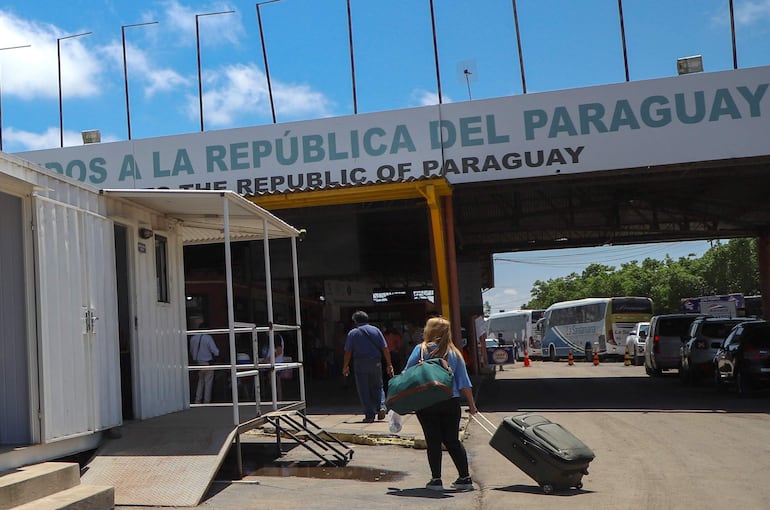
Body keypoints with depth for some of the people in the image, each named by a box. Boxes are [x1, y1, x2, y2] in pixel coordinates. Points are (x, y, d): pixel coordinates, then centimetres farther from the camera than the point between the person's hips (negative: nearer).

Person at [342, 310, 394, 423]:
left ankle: (369, 415, 1)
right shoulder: (376, 330, 7)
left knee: (363, 390, 4)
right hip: (376, 362, 2)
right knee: (378, 387, 16)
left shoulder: (352, 333, 3)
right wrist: (389, 364, 7)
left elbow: (348, 352, 1)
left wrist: (345, 366, 12)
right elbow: (385, 348, 3)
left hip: (360, 363, -2)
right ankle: (381, 407, -6)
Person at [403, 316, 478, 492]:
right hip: (451, 403, 3)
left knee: (433, 441, 5)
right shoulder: (454, 353, 5)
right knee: (452, 440, 11)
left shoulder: (421, 350, -3)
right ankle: (465, 478, 10)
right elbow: (464, 383, 4)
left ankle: (436, 480, 8)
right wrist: (472, 405, 10)